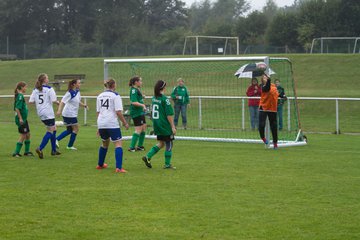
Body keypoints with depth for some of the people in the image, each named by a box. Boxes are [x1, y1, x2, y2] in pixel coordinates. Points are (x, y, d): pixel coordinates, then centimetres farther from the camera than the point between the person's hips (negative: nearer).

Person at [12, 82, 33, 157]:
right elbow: (17, 108, -23)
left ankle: (27, 151, 23)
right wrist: (20, 118, -23)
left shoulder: (20, 95, 11)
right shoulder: (20, 96, -17)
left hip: (24, 119, 10)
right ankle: (16, 153, 0)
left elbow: (16, 108, 17)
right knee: (23, 135, -4)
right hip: (21, 119, -10)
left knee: (28, 134, 14)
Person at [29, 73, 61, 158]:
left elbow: (30, 101, 1)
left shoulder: (35, 90, 7)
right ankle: (40, 148, -20)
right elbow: (53, 100, -16)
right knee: (50, 131, -5)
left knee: (54, 129, 19)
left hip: (40, 113, 8)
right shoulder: (49, 89, -10)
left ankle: (54, 150, 21)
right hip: (48, 113, -8)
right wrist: (58, 102, 5)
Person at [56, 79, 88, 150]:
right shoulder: (70, 93, -18)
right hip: (70, 114, -9)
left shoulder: (77, 92, 8)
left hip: (73, 114, 9)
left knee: (69, 130, 16)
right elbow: (62, 102, -23)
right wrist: (59, 110, -34)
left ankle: (56, 139, 13)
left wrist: (83, 105, 2)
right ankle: (70, 146, 10)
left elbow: (78, 101, 21)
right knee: (76, 129, 0)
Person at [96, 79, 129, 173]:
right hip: (112, 124, -7)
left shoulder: (100, 96, 14)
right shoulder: (115, 95, -5)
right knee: (118, 144, -5)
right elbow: (118, 112, -12)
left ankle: (100, 164, 38)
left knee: (105, 143, 26)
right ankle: (118, 168, -18)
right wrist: (125, 123, -2)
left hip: (101, 124, 7)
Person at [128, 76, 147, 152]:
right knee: (138, 129, -10)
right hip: (136, 113, -10)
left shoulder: (137, 90, 13)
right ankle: (132, 147, -8)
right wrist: (143, 105, -29)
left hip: (140, 112, 10)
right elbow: (134, 102, -26)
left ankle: (140, 146, 22)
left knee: (144, 127, 14)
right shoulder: (134, 90, -17)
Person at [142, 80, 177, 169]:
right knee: (169, 144, 5)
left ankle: (147, 157, 7)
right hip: (165, 126, -7)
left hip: (157, 125, 7)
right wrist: (173, 126, -12)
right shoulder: (165, 99, -16)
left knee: (161, 143, 18)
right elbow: (169, 115, -17)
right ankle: (167, 164, 10)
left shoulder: (154, 98, 6)